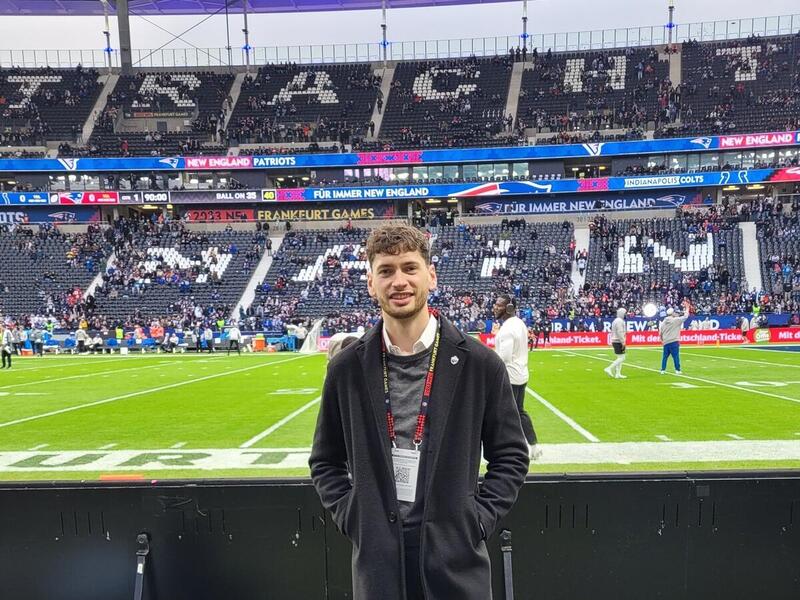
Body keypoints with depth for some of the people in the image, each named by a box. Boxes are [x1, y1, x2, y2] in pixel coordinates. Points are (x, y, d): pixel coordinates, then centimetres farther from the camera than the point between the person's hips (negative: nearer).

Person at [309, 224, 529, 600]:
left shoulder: (479, 363, -6)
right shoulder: (346, 368, -2)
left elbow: (511, 455, 3)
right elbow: (325, 460, 9)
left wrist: (479, 518, -5)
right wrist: (349, 515, -2)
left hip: (456, 557, -1)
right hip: (376, 558, 1)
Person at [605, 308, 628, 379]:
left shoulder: (616, 320, 17)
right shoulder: (620, 321, -14)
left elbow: (612, 332, 20)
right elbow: (620, 333, -21)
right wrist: (623, 342, -19)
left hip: (615, 341, 10)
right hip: (619, 342, -10)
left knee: (619, 358, 12)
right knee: (621, 358, -9)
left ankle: (618, 374, 11)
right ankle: (609, 368, -12)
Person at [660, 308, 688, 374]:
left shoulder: (663, 322, 8)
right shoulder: (676, 320, -7)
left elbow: (660, 333, 11)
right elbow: (685, 316, -1)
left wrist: (662, 340, 26)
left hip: (666, 342, 5)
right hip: (674, 342, -5)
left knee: (664, 356, 10)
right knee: (676, 356, 0)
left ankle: (663, 370, 11)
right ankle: (677, 370, 2)